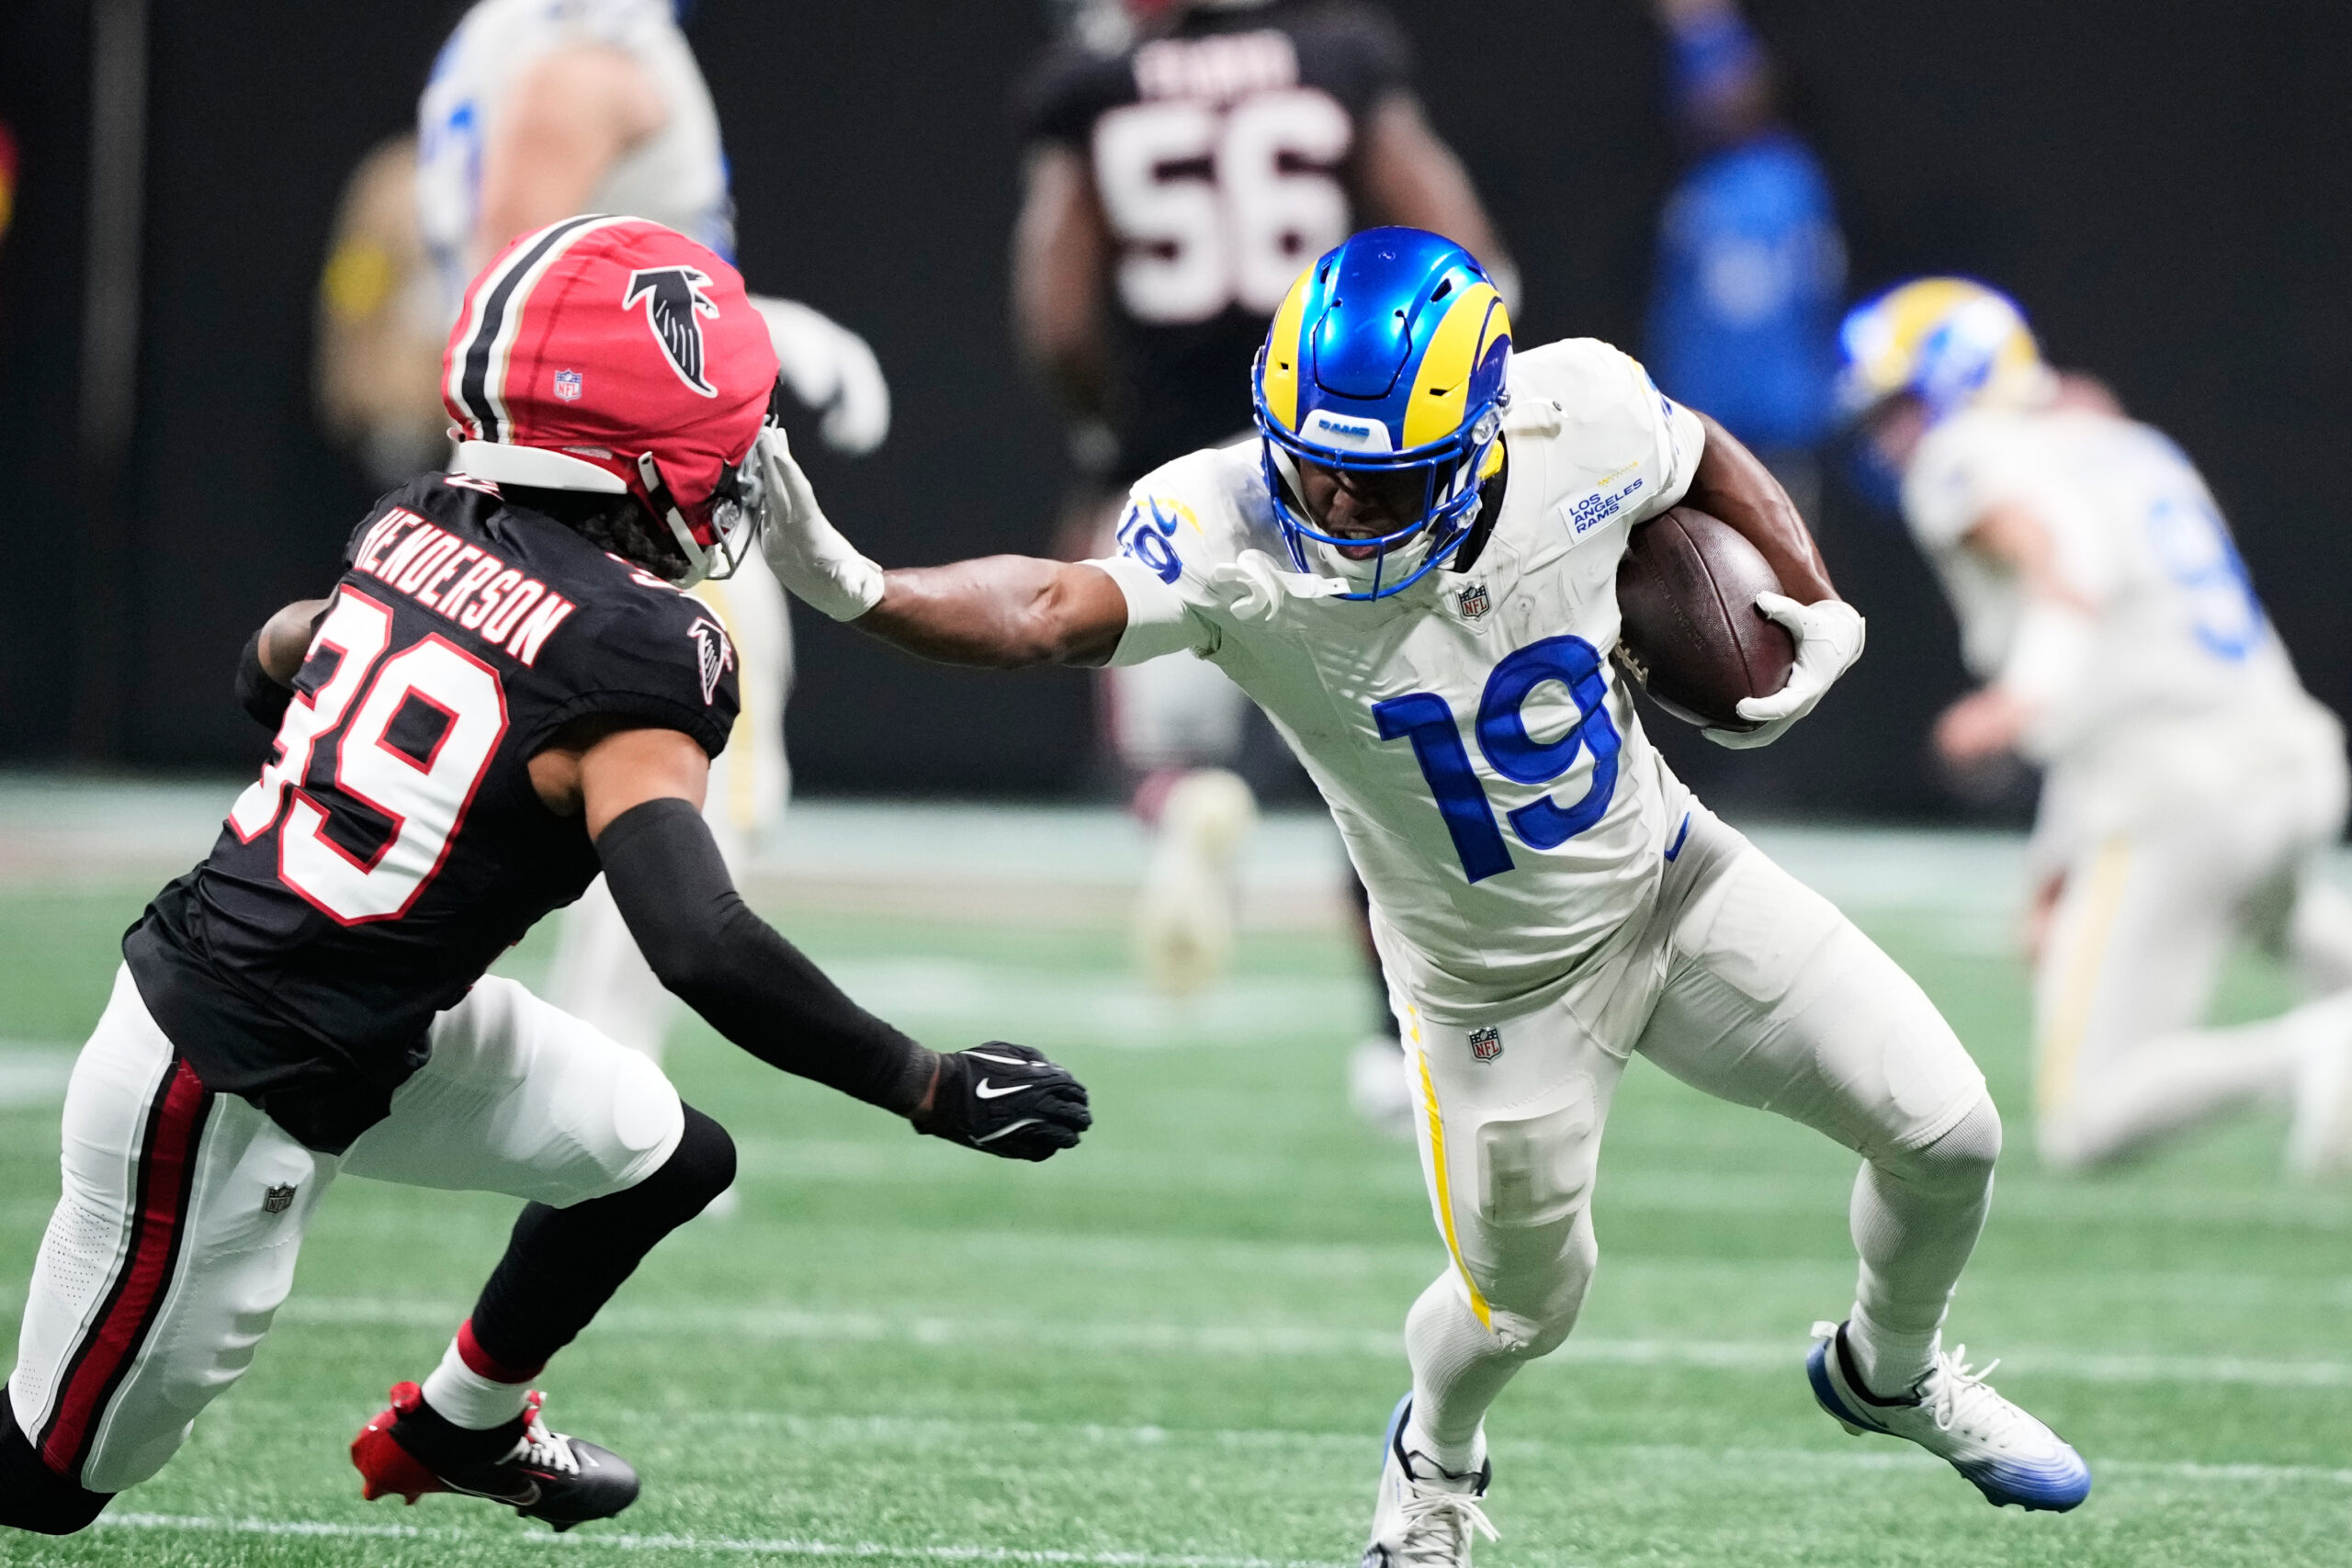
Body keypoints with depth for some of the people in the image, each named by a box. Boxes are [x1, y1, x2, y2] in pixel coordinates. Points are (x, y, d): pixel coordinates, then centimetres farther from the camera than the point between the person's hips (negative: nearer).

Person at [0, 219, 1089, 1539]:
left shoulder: (420, 527, -1)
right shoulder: (634, 648, -24)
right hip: (227, 1092, -9)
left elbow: (270, 673, 19)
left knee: (670, 1162, 20)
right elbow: (702, 946, -33)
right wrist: (935, 1089, -25)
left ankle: (457, 1429, 43)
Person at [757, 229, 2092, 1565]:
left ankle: (1891, 1371, 39)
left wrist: (1820, 610, -9)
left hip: (1671, 880, 3)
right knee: (1527, 1302, 12)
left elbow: (1706, 457, 1)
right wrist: (857, 592, -68)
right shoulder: (1229, 537, -33)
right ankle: (1435, 1461, 49)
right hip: (1493, 983, -3)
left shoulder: (1579, 423, -24)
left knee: (1946, 1134, 5)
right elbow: (1055, 611, -52)